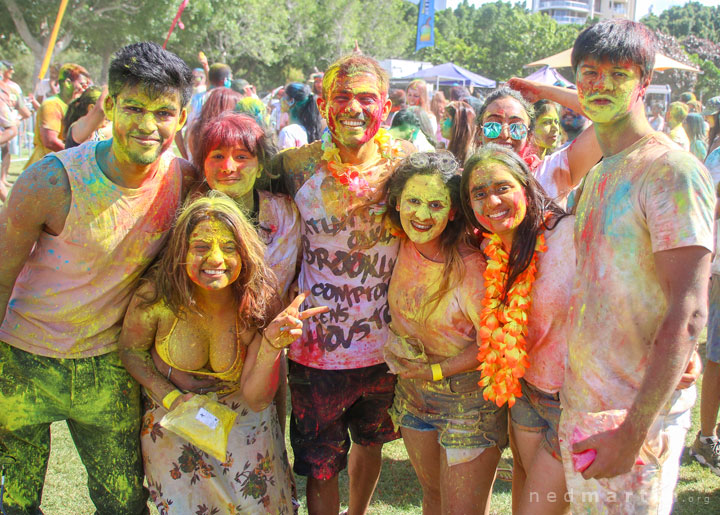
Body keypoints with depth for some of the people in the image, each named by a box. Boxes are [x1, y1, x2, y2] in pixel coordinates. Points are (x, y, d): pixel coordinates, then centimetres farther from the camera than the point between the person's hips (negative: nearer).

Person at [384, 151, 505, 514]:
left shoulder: (469, 269, -25)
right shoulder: (403, 247, -8)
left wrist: (435, 370, -16)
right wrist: (396, 343, -2)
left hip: (469, 400, -6)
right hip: (413, 391, 6)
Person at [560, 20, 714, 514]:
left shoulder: (672, 169, -14)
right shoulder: (596, 177, 13)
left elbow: (688, 314, -20)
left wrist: (633, 431, -23)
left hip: (637, 416, -7)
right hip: (580, 408, 8)